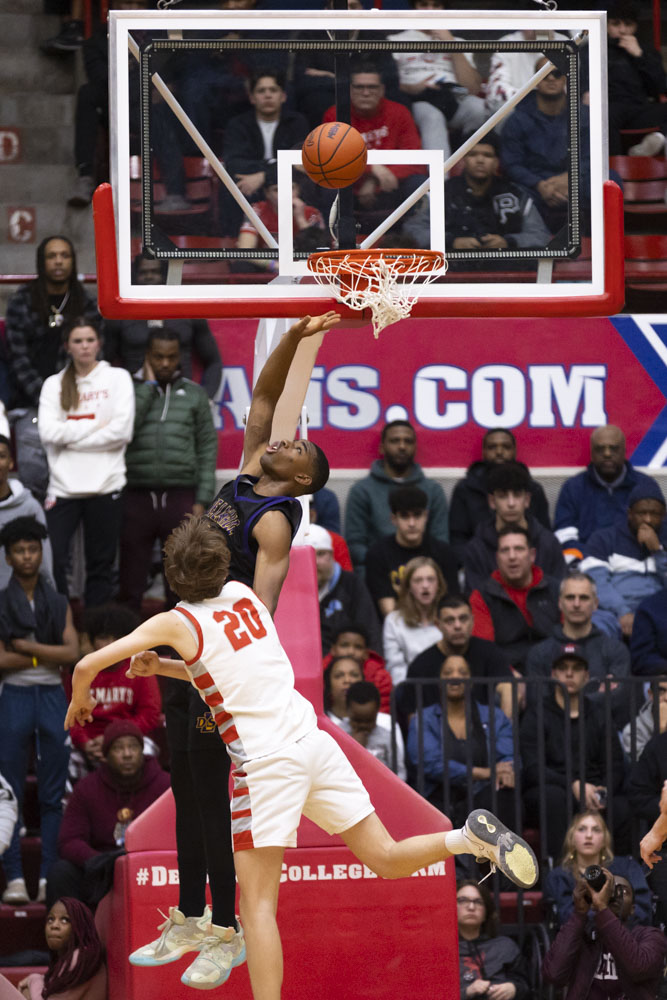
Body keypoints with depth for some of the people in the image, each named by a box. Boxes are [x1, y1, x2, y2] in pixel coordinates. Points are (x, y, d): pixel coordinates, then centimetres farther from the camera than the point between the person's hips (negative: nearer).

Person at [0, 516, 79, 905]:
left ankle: (49, 878, 3)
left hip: (52, 697, 2)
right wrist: (47, 655, -9)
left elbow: (73, 653, -3)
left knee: (53, 796, 1)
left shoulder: (59, 604, 10)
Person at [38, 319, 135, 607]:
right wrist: (96, 426, -7)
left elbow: (122, 431, -6)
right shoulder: (54, 384, 10)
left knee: (101, 566, 4)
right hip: (63, 486, 1)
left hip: (105, 485, -1)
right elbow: (48, 432, -5)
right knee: (53, 561, -10)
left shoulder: (117, 378, 5)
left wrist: (71, 437, -5)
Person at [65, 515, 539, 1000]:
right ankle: (472, 836, -12)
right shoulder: (244, 595, 15)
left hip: (265, 762, -6)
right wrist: (162, 667, 24)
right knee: (387, 859, 10)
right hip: (313, 741, 6)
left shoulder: (178, 624, -2)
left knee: (257, 905, -5)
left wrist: (80, 701, 20)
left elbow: (88, 666, 0)